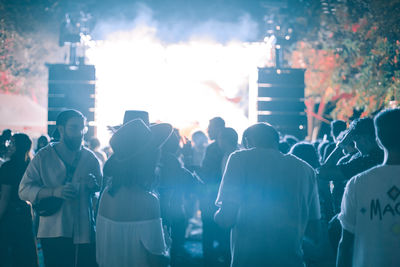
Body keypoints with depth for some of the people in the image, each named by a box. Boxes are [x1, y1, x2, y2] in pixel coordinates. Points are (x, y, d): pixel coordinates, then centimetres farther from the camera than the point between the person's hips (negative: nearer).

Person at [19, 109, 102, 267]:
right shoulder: (43, 157, 3)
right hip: (53, 233, -2)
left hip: (85, 232, 2)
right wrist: (54, 191, -19)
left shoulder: (90, 158, 11)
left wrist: (94, 186, -10)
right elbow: (24, 190, -4)